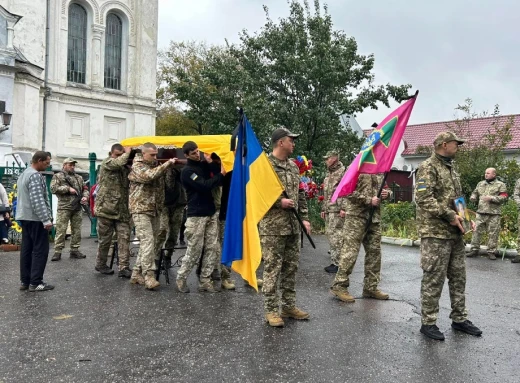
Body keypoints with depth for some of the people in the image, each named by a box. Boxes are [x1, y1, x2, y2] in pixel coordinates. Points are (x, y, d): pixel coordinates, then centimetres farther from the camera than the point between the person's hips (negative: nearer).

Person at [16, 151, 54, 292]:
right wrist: (46, 219, -25)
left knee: (27, 249, 10)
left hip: (25, 217, 10)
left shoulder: (24, 174, 17)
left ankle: (24, 281, 14)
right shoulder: (35, 176, -16)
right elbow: (38, 200, -24)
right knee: (40, 250, -5)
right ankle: (35, 283, -3)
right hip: (36, 218, -10)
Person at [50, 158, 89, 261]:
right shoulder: (58, 176, 4)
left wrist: (85, 196, -2)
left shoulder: (79, 178, 18)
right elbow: (53, 188, -9)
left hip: (77, 208, 5)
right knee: (61, 230, -5)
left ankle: (74, 250, 16)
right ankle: (57, 251, 1)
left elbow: (85, 189, 19)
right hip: (64, 207, -5)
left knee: (77, 230, 7)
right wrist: (68, 188, -14)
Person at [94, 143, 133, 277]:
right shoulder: (106, 162, -2)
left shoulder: (125, 167, 16)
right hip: (106, 208, -5)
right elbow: (119, 162, -23)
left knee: (124, 238, -4)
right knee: (105, 239, 7)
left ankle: (124, 268, -4)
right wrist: (128, 152, -5)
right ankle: (100, 265, 25)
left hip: (122, 210, 5)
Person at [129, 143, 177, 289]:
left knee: (150, 243, 7)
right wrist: (167, 164, -22)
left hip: (155, 210, 8)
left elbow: (160, 186, 20)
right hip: (141, 210, -7)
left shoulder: (156, 165, 17)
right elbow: (150, 175, -25)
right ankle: (149, 276, -17)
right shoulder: (137, 166, -6)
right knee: (148, 242, -16)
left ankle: (137, 274, 16)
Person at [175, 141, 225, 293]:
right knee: (194, 250, -2)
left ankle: (205, 281, 11)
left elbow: (220, 174, 5)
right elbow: (204, 186, -20)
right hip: (196, 216, -7)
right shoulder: (187, 171, -10)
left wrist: (210, 163, -7)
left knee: (212, 248, 4)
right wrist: (221, 175, -10)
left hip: (211, 213, 7)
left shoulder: (203, 165, 12)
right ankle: (181, 278, 15)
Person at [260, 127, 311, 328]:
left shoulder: (293, 166, 14)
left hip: (293, 225, 8)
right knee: (272, 268, -2)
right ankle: (271, 310, 8)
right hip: (272, 226, -7)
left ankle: (289, 306, 24)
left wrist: (304, 218, 12)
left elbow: (300, 194, 19)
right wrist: (279, 202, -17)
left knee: (291, 267, 13)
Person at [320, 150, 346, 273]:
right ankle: (334, 261, 18)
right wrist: (323, 209, 22)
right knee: (330, 235, 11)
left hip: (337, 210, -9)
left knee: (336, 236, -10)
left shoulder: (343, 171, -7)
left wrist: (343, 208, -21)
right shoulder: (329, 174, 22)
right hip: (328, 210, 9)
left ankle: (337, 263, -5)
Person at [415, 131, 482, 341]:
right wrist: (449, 216, -21)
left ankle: (459, 319, 28)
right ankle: (428, 323, 9)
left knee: (458, 277, 15)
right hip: (435, 233, -9)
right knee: (433, 279, -3)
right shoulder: (428, 167, -10)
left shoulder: (451, 169, 19)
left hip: (454, 233, 9)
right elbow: (424, 199, -21)